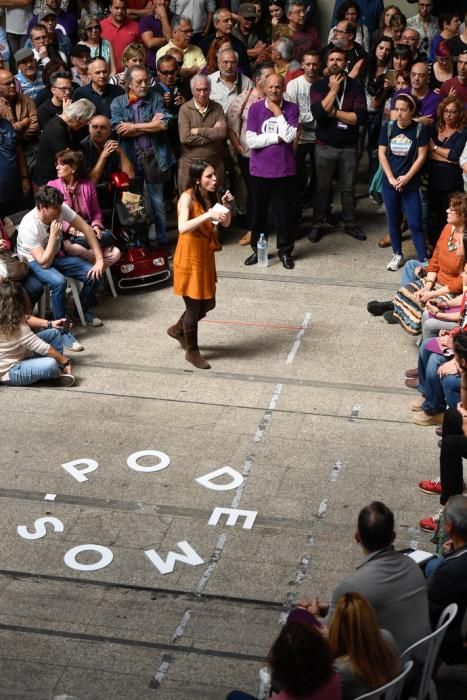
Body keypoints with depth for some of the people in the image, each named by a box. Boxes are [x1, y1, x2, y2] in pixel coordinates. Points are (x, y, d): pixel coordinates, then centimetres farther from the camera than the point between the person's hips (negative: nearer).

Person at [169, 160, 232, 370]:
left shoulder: (210, 196, 3)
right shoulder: (187, 197, -20)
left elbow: (226, 224, 5)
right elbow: (183, 228, -33)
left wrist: (226, 206, -13)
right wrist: (208, 215, -40)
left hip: (206, 257, 8)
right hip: (190, 258, -8)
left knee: (207, 304, 17)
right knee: (194, 306, 4)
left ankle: (178, 329, 42)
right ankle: (192, 351, 23)